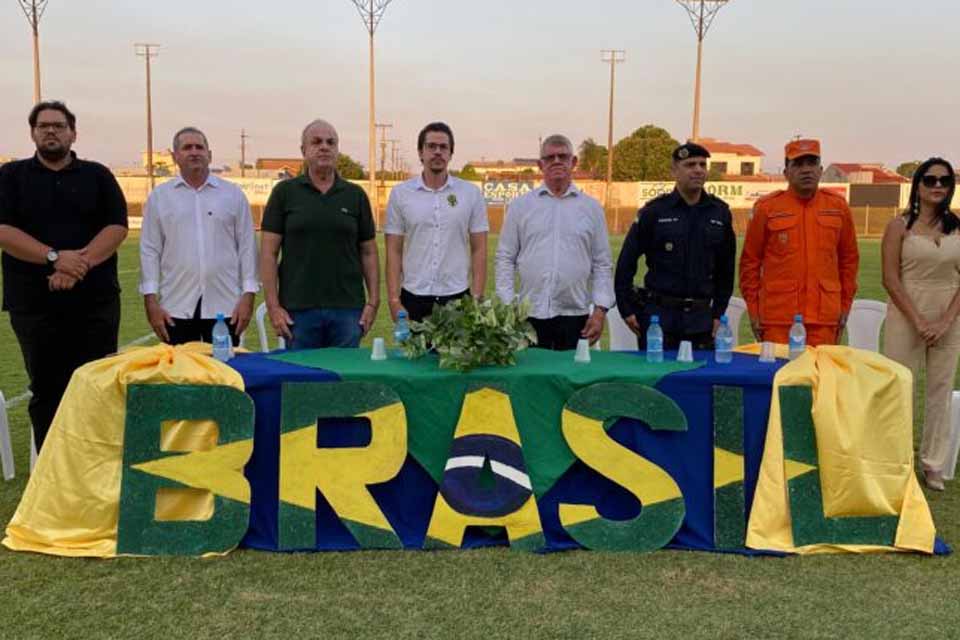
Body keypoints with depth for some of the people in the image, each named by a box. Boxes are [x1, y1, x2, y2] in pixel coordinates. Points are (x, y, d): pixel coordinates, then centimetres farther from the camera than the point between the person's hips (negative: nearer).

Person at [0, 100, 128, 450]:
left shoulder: (98, 176, 9)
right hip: (35, 303, 0)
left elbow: (117, 227, -2)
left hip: (95, 300, 0)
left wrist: (79, 264, -16)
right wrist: (55, 257, -18)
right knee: (46, 390, 8)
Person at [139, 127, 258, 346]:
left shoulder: (233, 194, 7)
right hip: (177, 308, 0)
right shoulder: (159, 197, 8)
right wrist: (151, 301, -2)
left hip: (225, 305, 0)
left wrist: (248, 296, -2)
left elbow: (247, 247, 5)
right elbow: (150, 251, 5)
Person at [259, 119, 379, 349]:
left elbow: (368, 252, 9)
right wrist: (273, 306, -7)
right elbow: (268, 253, 0)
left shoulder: (356, 195, 8)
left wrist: (373, 302, 1)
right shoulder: (285, 192, 3)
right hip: (298, 310, -1)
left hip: (347, 308, 2)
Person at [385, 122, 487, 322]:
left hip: (457, 298, 0)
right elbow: (394, 252, 4)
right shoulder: (400, 193, 4)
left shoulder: (471, 193, 4)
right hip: (414, 298, 0)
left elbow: (478, 250, 5)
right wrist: (394, 300, -4)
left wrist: (477, 298, -3)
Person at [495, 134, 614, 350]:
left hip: (575, 316, 0)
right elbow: (505, 259, 7)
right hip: (529, 315, 0)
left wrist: (600, 310, 0)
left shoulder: (592, 208, 8)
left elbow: (602, 265, 8)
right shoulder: (520, 206, 7)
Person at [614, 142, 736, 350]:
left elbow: (726, 268, 13)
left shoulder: (720, 213, 6)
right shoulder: (654, 211, -3)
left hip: (700, 318, 3)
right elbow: (626, 262, -1)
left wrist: (718, 312, 10)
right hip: (658, 314, -3)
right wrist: (626, 309, -3)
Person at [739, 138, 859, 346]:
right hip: (777, 319, -2)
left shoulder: (838, 206, 7)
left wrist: (845, 305, 12)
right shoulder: (766, 207, 0)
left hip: (824, 320, 2)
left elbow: (849, 259, 14)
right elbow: (750, 260, 4)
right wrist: (753, 310, 2)